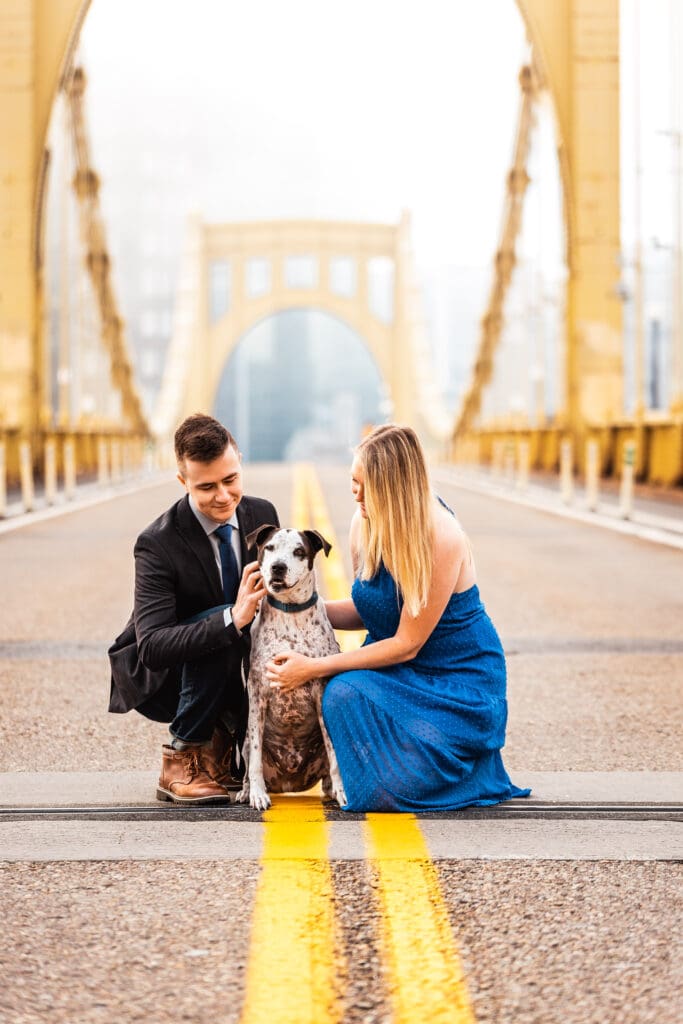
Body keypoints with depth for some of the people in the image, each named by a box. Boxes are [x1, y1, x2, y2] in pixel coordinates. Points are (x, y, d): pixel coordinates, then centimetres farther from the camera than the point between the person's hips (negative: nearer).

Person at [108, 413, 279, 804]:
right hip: (158, 680, -5)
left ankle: (223, 744, 7)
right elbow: (152, 647, -35)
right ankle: (184, 758, -19)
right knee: (219, 621, -35)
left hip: (230, 674, 5)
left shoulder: (263, 515, -6)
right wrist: (233, 619, -47)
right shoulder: (158, 544, -25)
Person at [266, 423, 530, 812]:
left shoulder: (442, 539, -25)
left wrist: (314, 667, -20)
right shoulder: (364, 524, -4)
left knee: (386, 788, -23)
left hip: (457, 678, -6)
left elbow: (407, 644, -21)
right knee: (342, 694, -27)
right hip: (397, 668, 6)